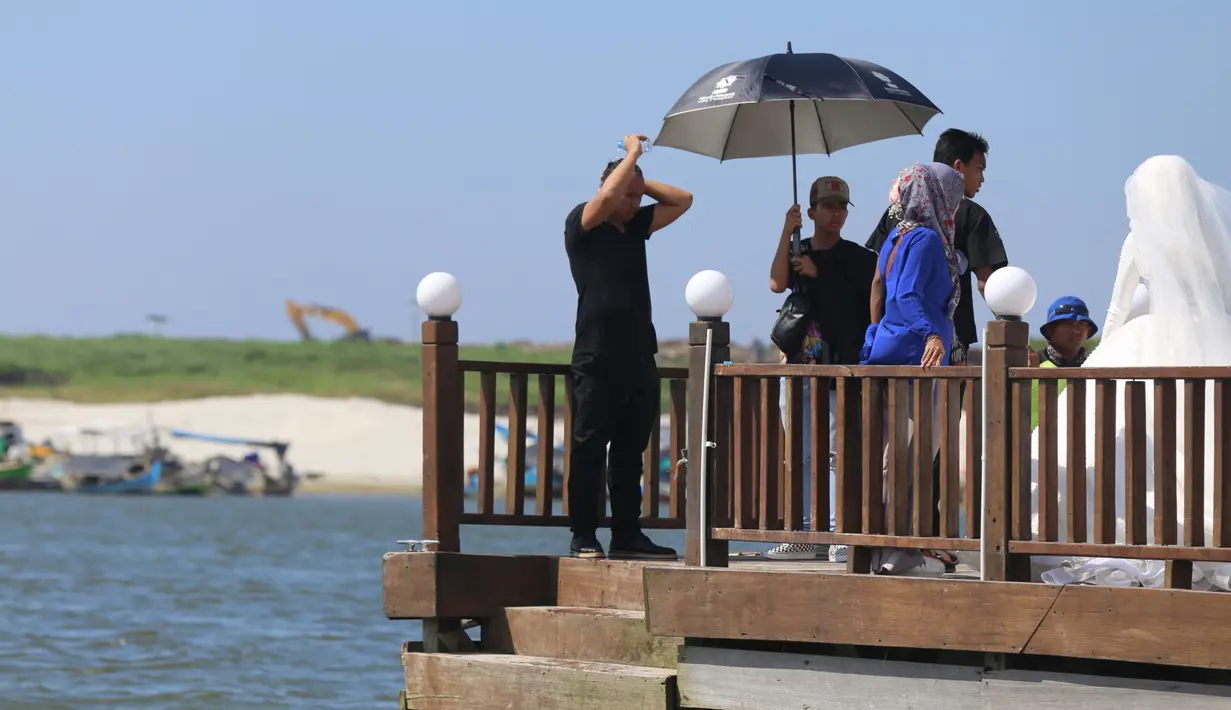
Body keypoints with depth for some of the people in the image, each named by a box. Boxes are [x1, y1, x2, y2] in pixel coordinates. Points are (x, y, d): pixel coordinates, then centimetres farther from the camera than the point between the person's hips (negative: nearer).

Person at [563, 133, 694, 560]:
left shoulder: (636, 225, 17)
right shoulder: (582, 224, -2)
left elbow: (681, 201, 22)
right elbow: (606, 196, -21)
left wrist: (639, 181, 11)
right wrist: (631, 156, -8)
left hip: (639, 356, 7)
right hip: (598, 357, -7)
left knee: (630, 450, 9)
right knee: (589, 448, -4)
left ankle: (627, 533, 12)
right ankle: (583, 536, -3)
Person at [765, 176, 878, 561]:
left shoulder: (859, 258, 3)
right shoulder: (796, 254, 12)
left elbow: (873, 309, 2)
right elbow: (776, 283, -7)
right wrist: (787, 233, -12)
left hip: (842, 368, -4)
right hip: (798, 365, 4)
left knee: (837, 453, -9)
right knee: (800, 455, 5)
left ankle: (838, 533, -11)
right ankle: (805, 533, 9)